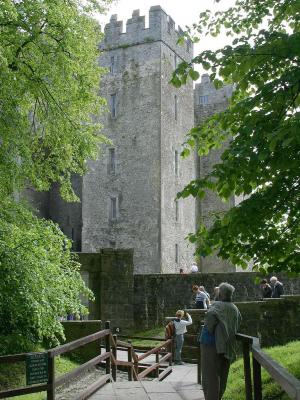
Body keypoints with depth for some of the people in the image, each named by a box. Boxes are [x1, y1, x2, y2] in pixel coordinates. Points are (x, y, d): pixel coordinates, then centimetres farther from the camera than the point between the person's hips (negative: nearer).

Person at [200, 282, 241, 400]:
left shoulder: (217, 305, -12)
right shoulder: (234, 309, 7)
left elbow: (211, 314, -32)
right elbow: (238, 323, 18)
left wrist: (210, 329, -18)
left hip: (211, 343, -6)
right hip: (227, 345, 6)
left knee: (211, 373, -1)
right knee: (222, 373, 17)